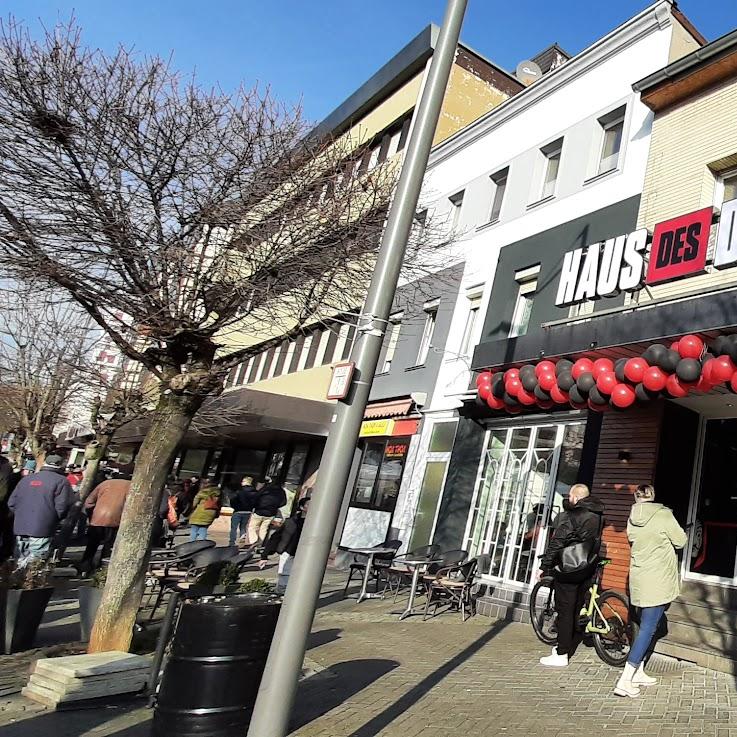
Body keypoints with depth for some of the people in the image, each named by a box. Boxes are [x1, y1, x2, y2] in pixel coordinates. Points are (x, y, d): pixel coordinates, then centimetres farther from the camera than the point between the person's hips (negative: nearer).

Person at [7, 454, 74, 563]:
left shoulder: (25, 479, 14)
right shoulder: (61, 481, -6)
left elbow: (11, 503, 12)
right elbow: (62, 507, -12)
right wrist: (55, 520, 7)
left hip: (19, 528, 6)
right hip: (42, 530, -6)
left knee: (22, 560, 18)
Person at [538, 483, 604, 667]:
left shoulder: (570, 516, -18)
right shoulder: (598, 515, 5)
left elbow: (557, 542, -18)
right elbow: (594, 541, 15)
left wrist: (545, 565, -12)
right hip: (588, 569, 8)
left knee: (565, 610, -1)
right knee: (578, 608, 16)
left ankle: (561, 655, 3)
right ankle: (570, 646, 28)